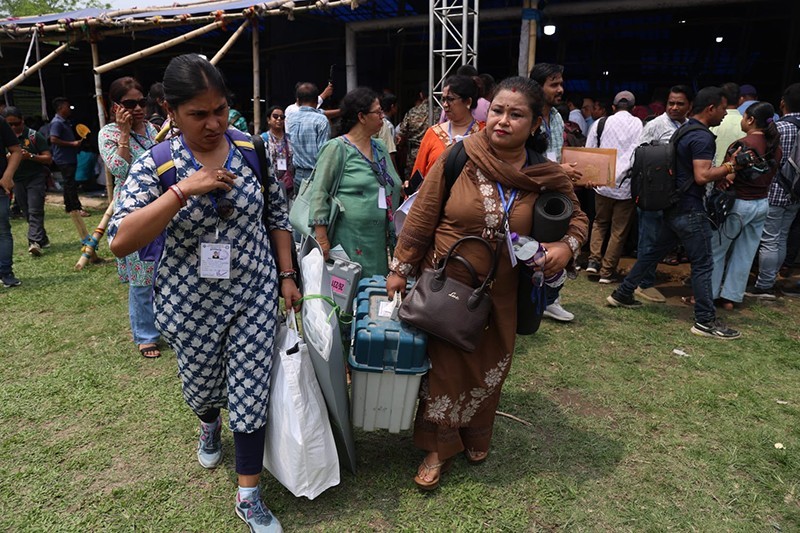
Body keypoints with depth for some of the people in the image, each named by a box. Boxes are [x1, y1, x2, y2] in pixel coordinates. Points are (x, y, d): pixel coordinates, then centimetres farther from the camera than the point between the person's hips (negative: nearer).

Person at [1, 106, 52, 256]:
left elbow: (48, 158, -4)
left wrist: (30, 156, -19)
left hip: (36, 178, -5)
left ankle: (35, 242, -22)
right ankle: (43, 239, 21)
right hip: (17, 180, 5)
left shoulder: (34, 136, -3)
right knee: (28, 214, 9)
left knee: (35, 211, -14)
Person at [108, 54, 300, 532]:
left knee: (251, 391, 4)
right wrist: (183, 190, -30)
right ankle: (210, 426, 59)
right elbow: (121, 242, -22)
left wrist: (286, 275, 1)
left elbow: (278, 217, 4)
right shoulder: (154, 165, -12)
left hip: (255, 295, 0)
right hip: (191, 303, 0)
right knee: (202, 382, 21)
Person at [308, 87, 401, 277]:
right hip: (349, 239, -7)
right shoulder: (337, 148, -6)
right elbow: (319, 192, -11)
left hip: (380, 240, 7)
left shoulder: (380, 148, 15)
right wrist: (322, 239, -16)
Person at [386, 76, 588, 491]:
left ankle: (475, 437, 46)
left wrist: (567, 245, -12)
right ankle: (439, 448, 32)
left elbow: (577, 216, 10)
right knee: (442, 366, 10)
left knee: (488, 368, 18)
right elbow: (421, 219, -7)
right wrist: (400, 269, -3)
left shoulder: (548, 177, -6)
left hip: (498, 297, 2)